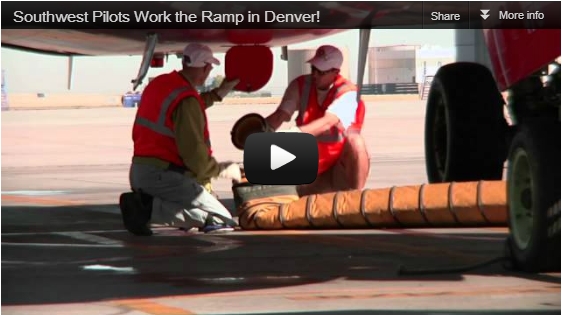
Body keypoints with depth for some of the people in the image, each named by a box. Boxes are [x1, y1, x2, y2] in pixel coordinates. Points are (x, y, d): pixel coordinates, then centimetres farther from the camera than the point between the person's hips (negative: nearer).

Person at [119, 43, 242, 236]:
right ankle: (149, 208, -18)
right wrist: (221, 170, -1)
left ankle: (144, 201, 3)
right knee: (223, 220, -9)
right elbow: (194, 154, -19)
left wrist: (217, 94, 38)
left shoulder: (158, 84, 11)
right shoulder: (186, 99, -17)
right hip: (161, 175, -9)